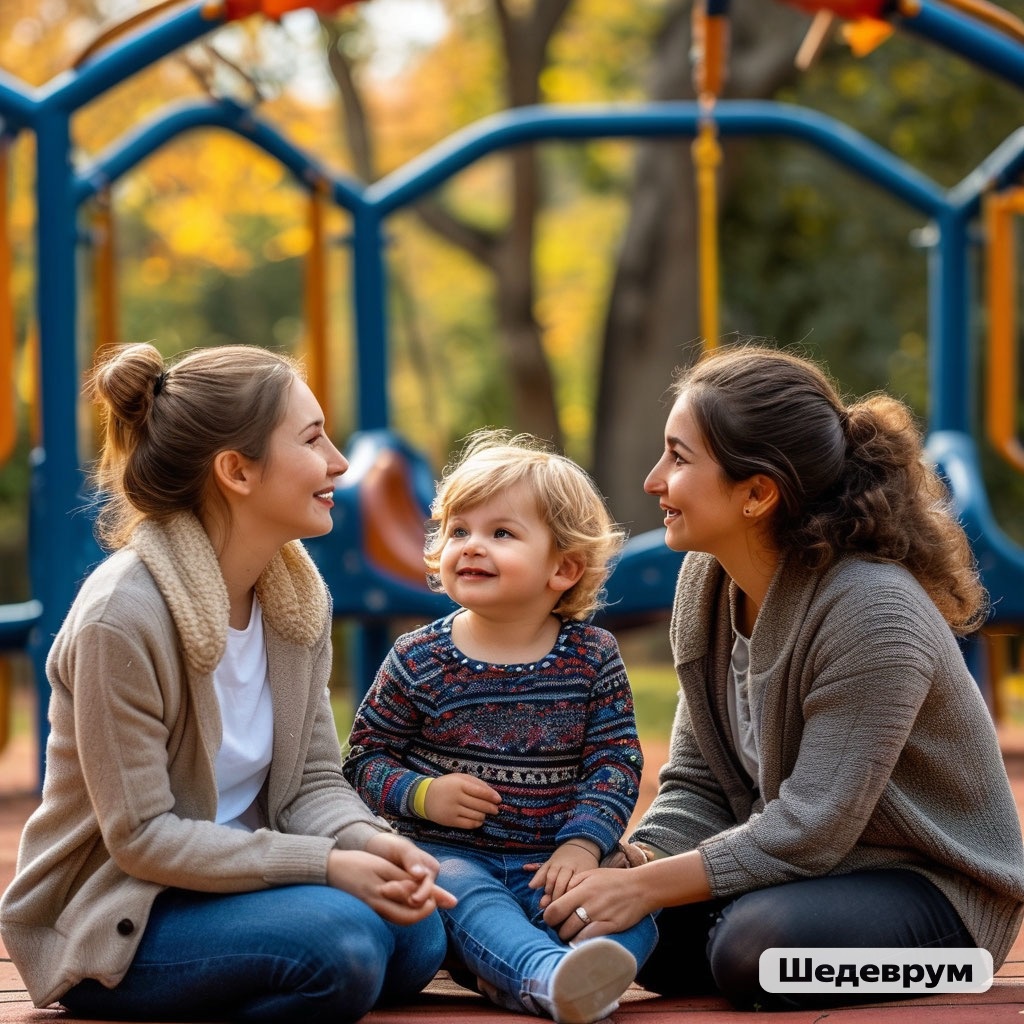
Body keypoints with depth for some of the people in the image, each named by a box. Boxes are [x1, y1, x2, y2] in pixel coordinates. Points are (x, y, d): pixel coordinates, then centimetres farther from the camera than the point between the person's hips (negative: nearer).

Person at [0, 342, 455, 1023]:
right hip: (109, 925, -8)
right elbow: (142, 836, -21)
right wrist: (326, 864, -25)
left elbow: (315, 778, 4)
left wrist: (368, 841, -19)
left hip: (239, 879, 8)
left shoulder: (297, 593, 2)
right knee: (340, 938, -30)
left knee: (415, 935, -18)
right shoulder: (122, 618, -23)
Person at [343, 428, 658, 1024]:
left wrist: (583, 844, -13)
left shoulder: (592, 657, 3)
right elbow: (366, 757, 6)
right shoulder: (418, 660, 1)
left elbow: (617, 762, 2)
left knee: (635, 913, -24)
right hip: (450, 854, -2)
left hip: (548, 863, 2)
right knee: (466, 897, -36)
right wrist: (422, 795, -13)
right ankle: (548, 974, -62)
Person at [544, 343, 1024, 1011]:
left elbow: (809, 830, -26)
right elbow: (699, 784, 3)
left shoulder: (874, 613, -26)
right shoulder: (707, 580, 0)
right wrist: (631, 868, -17)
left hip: (933, 883, -7)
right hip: (792, 862, 7)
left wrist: (645, 886, -25)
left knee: (757, 945, -34)